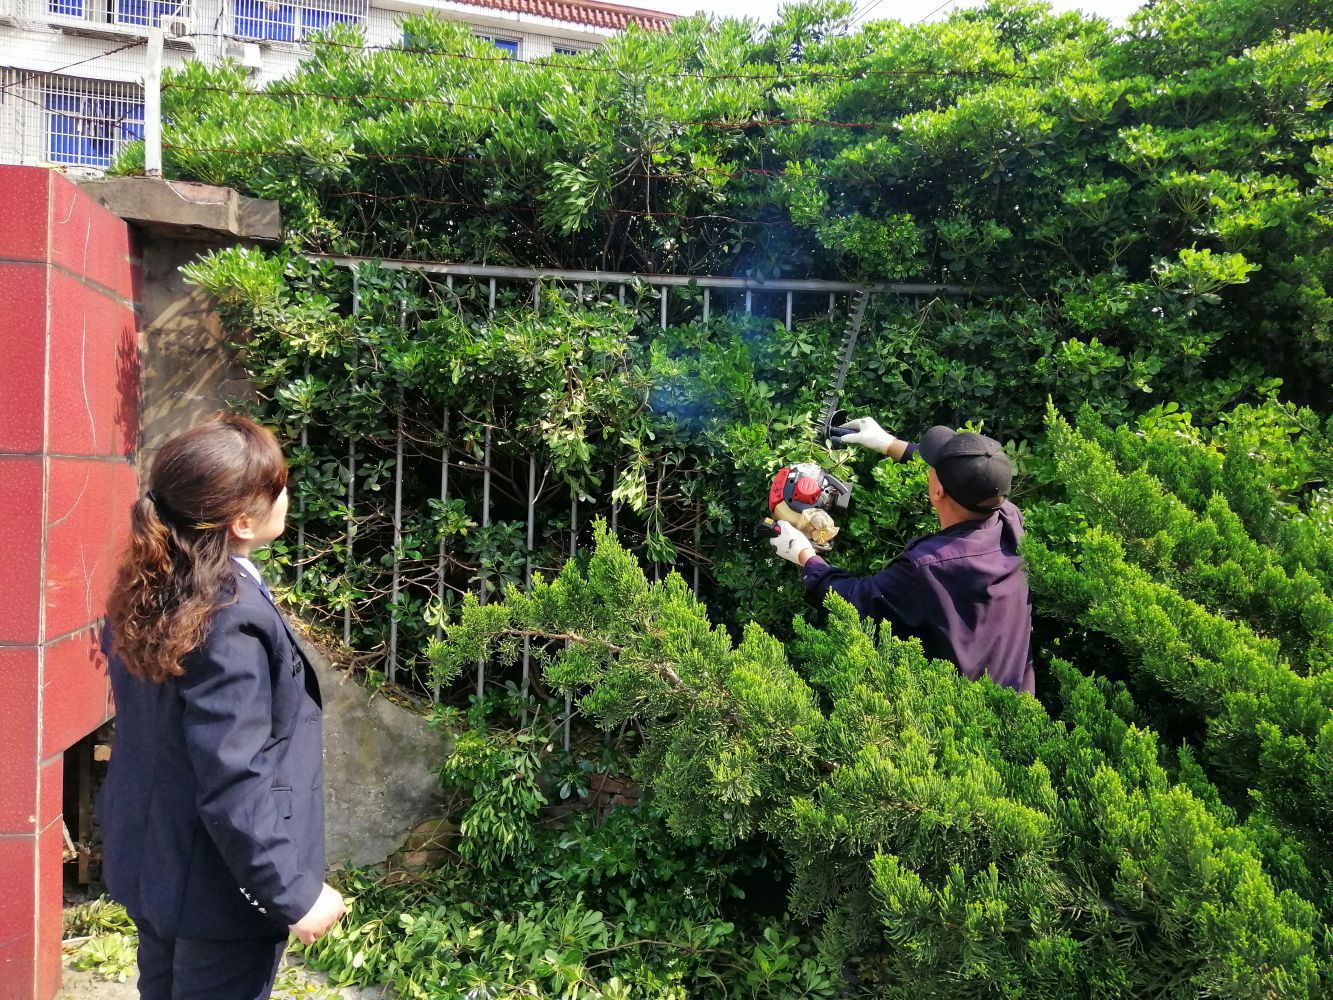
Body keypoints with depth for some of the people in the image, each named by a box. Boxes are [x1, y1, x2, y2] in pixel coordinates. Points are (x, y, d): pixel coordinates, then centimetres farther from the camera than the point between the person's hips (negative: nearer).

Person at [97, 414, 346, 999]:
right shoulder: (233, 619, -31)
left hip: (152, 863, 8)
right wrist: (293, 894, -20)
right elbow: (233, 785, -29)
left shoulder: (146, 593, -3)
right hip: (219, 885, -8)